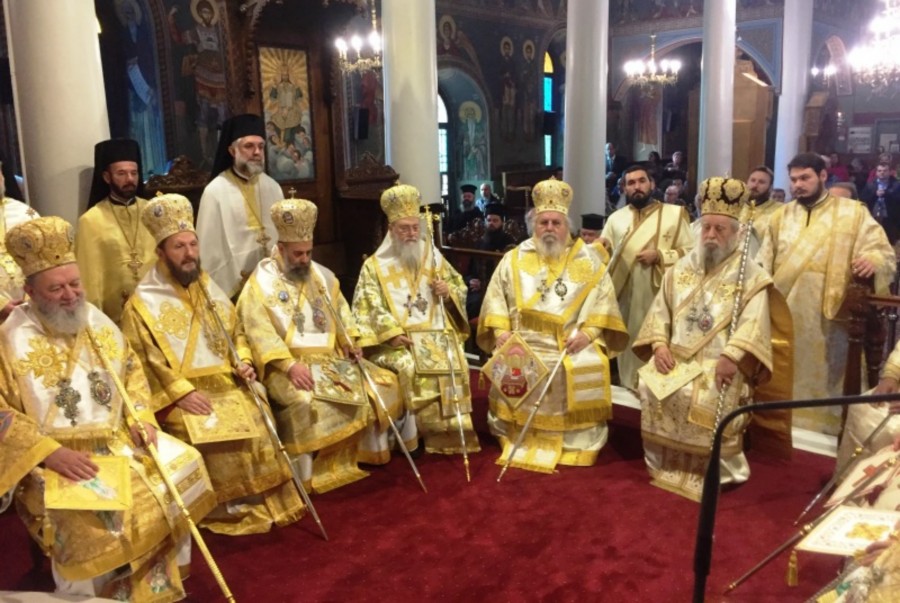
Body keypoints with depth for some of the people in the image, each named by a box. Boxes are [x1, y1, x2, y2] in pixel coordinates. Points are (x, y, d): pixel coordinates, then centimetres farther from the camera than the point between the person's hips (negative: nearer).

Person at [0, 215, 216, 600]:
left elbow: (132, 371, 14)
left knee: (182, 463, -3)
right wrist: (50, 452, -24)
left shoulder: (97, 322, 6)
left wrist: (140, 419, -2)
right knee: (84, 512, -31)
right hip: (54, 457, -6)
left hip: (117, 439, 6)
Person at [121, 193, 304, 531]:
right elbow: (144, 360, -10)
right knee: (212, 435, -27)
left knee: (256, 424, -18)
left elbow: (236, 332, 20)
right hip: (180, 393, -4)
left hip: (225, 383, 5)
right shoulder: (143, 303, -4)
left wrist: (243, 362, 0)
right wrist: (181, 392, -20)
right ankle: (229, 509, -10)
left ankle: (263, 500, -2)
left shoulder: (209, 288, 14)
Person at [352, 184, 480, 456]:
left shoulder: (434, 257, 15)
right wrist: (392, 333, -18)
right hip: (397, 341, -2)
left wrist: (448, 291, -6)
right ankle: (419, 433, -17)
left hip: (436, 333, 2)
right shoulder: (374, 266, 5)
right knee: (412, 367, -32)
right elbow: (368, 308, -3)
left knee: (454, 363, -26)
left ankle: (451, 431, -15)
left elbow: (461, 289, 18)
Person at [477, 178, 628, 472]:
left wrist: (589, 331, -12)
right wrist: (500, 330, -8)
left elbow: (603, 297, 2)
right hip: (524, 340, 1)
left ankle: (577, 442, -9)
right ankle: (516, 437, -4)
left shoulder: (587, 259, 9)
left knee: (588, 368, -27)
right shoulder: (515, 259, 12)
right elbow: (496, 295, 8)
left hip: (574, 341, -1)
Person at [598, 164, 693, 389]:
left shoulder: (674, 213, 5)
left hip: (659, 295, -2)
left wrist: (659, 255, -13)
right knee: (629, 344, 8)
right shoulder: (616, 218, 12)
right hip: (626, 296, 2)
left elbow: (690, 252, 1)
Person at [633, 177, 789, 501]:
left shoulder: (750, 274, -1)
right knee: (651, 386, -21)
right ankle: (666, 465, -4)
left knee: (707, 399, -31)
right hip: (677, 357, 4)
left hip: (719, 363, -4)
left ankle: (718, 470, -7)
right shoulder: (682, 268, 14)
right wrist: (659, 344, -6)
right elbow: (661, 309, 11)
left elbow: (753, 323, -13)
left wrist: (732, 356, -28)